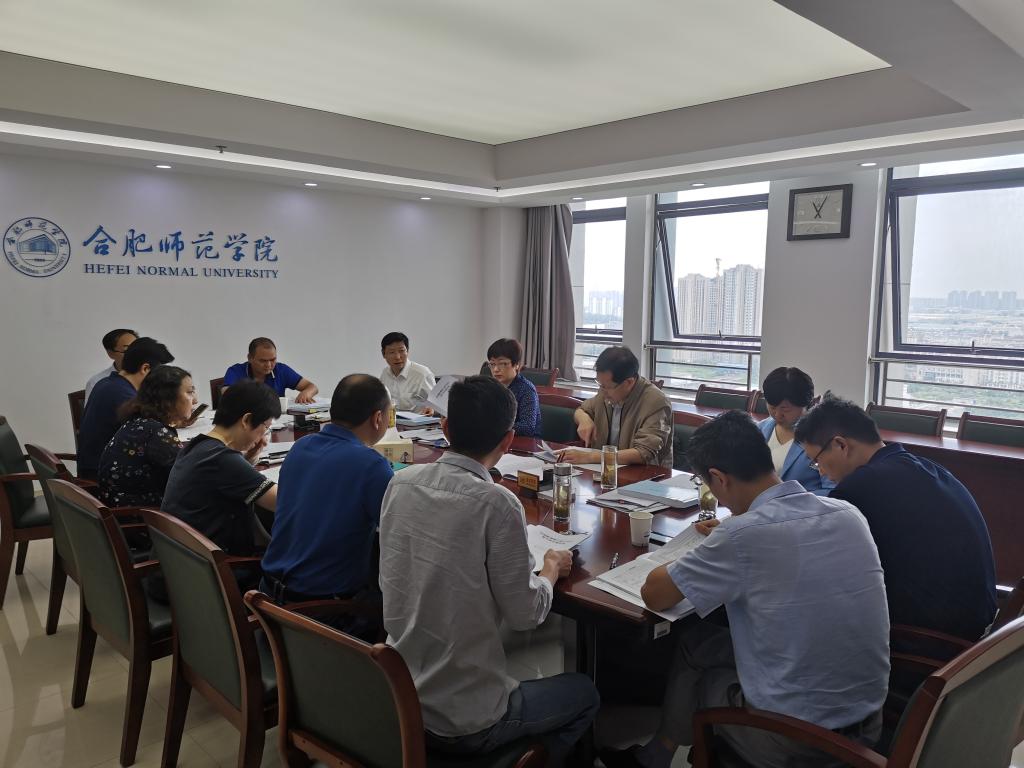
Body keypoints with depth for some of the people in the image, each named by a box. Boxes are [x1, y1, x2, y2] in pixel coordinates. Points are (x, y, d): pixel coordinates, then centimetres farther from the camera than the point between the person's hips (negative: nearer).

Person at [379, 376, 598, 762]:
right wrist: (551, 568, 5)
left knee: (518, 668, 33)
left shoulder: (400, 482, -7)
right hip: (462, 721, -6)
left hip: (397, 702, 6)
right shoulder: (497, 504, -24)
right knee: (585, 693, 20)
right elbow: (525, 615, -14)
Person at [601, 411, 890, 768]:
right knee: (695, 641, 21)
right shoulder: (849, 513, -4)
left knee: (694, 645, 21)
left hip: (797, 738, -6)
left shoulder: (743, 535, -24)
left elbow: (654, 595, -11)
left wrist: (713, 552, 5)